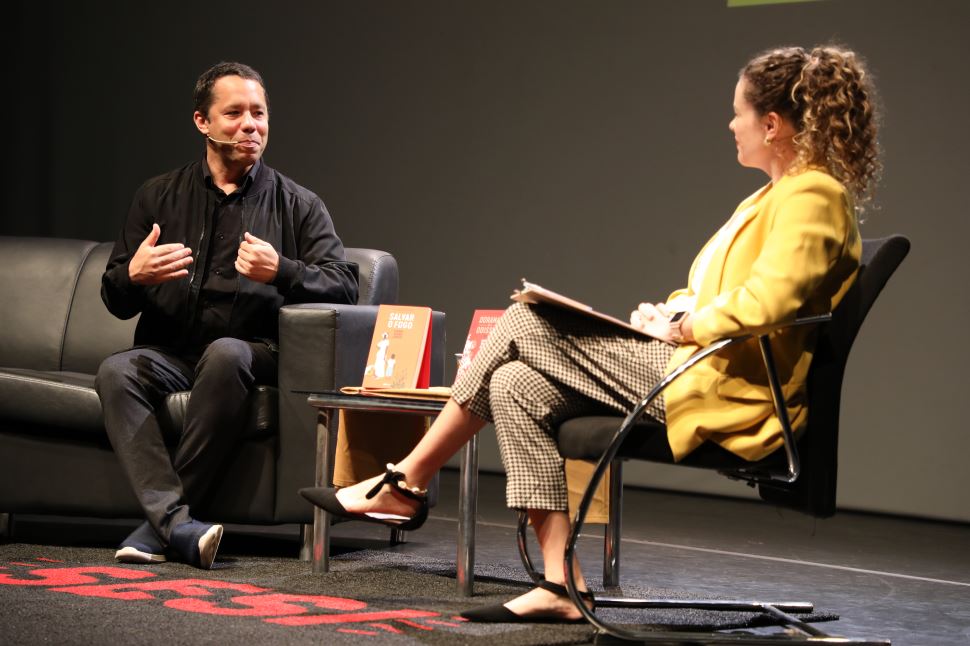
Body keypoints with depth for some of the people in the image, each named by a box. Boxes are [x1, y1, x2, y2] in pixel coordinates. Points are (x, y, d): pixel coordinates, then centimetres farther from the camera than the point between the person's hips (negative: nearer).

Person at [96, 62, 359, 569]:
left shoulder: (298, 205, 10)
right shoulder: (159, 197, 15)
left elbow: (343, 287, -3)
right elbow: (116, 302, 12)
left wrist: (281, 272, -22)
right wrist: (134, 275, -13)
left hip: (254, 352, -2)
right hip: (169, 351, 2)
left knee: (225, 354, -36)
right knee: (116, 371, -30)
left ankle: (160, 519, -30)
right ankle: (177, 524, -43)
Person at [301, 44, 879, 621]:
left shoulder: (811, 195, -12)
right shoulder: (778, 195, 22)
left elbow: (765, 301, -26)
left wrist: (681, 326, -13)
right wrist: (675, 310, 8)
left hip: (716, 386, -11)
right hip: (689, 362, 11)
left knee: (525, 326, -9)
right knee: (518, 388, 0)